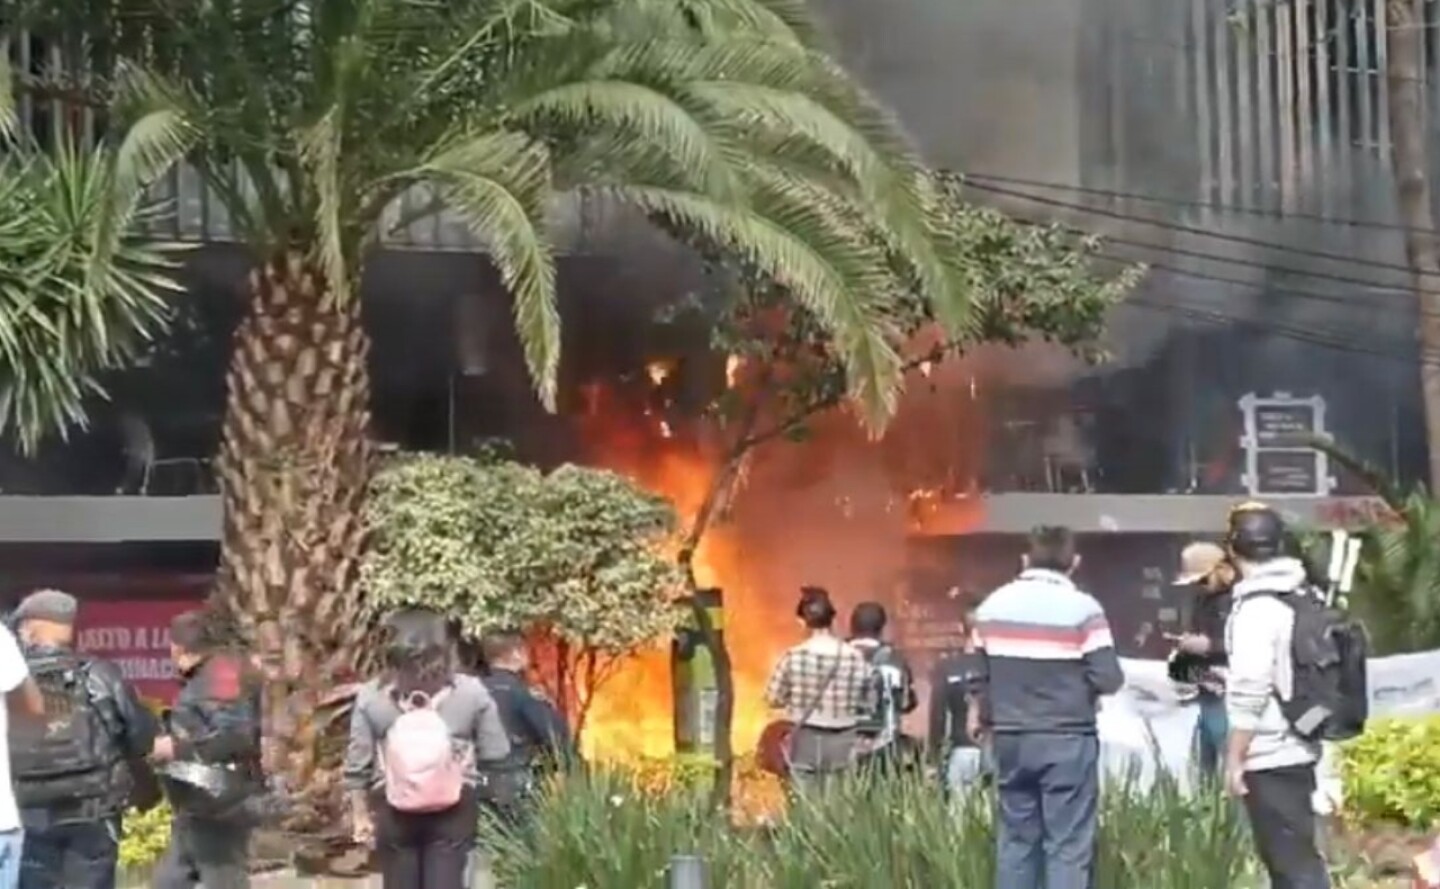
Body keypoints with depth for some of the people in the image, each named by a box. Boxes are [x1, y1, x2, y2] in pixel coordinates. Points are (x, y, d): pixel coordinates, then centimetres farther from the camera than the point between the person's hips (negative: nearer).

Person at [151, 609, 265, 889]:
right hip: (198, 809, 11)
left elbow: (236, 737, -27)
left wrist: (176, 748, -22)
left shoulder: (223, 674, -15)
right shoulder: (203, 677, 16)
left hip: (219, 808, -11)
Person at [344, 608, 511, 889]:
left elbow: (357, 764, 0)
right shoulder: (470, 691, -5)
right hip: (454, 807, -1)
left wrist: (361, 815, 11)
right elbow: (495, 753, -3)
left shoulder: (371, 695, -3)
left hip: (394, 809, 1)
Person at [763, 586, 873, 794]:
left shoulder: (794, 657, -13)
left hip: (805, 740, -1)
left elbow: (773, 699, -2)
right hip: (842, 743, 1)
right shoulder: (856, 658, -8)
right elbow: (868, 705, 1)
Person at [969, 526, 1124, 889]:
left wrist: (985, 717, 30)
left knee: (1015, 839, 12)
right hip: (1067, 741, -5)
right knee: (1068, 846, -2)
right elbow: (1108, 679, -13)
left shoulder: (992, 606, 5)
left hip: (1011, 739, 5)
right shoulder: (1083, 608, -11)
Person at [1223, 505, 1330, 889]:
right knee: (1289, 854, 17)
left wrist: (1234, 758, -15)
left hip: (1270, 757, -9)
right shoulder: (1303, 595, 8)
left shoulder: (1257, 606, -18)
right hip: (1296, 748, 9)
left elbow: (1250, 691, -21)